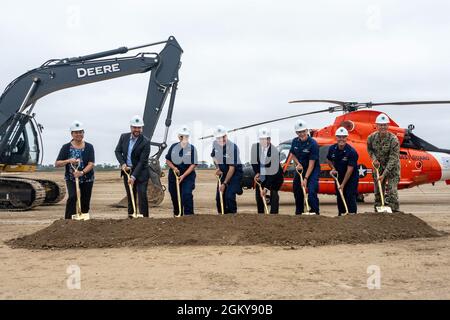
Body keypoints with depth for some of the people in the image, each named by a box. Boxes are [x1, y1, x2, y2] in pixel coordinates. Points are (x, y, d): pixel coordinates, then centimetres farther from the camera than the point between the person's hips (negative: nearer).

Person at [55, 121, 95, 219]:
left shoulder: (89, 147, 1)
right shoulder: (66, 147, 1)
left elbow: (91, 164, -9)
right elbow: (57, 164, -1)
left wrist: (82, 172, -26)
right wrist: (68, 161, -20)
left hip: (87, 179, 1)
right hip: (71, 179, -1)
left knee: (85, 202, 6)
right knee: (72, 197, -22)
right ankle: (69, 219, -16)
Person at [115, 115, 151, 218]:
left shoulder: (145, 142, -16)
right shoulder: (124, 137, 1)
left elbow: (142, 161, -18)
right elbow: (118, 151, 8)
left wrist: (133, 176, -22)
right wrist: (123, 164, -9)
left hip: (140, 173, -5)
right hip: (127, 170, 5)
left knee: (142, 196, -9)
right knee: (130, 196, 12)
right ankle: (130, 217, 20)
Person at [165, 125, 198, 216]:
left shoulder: (192, 148, -6)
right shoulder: (173, 147, 3)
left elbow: (193, 165, -10)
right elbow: (167, 160, 11)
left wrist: (183, 176, -17)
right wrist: (174, 168, -9)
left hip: (188, 175, -3)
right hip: (174, 175, 4)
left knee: (187, 194, -19)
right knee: (175, 196, 10)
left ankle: (188, 215, -11)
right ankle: (177, 215, 28)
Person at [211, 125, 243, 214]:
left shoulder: (233, 147, -26)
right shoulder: (215, 144, -6)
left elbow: (232, 168, -24)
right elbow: (214, 156, 16)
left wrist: (224, 183, -23)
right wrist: (217, 167, 0)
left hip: (235, 173, -6)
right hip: (223, 173, 7)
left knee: (229, 196, -21)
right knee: (219, 197, 6)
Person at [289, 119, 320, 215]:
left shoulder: (313, 144, -20)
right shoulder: (295, 141, -3)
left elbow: (311, 164, -21)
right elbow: (293, 155, 15)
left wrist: (306, 178, -25)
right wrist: (298, 164, -6)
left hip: (312, 170, -6)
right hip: (300, 169, 6)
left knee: (312, 192, -19)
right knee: (297, 192, 12)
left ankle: (315, 213, -9)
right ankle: (298, 213, 28)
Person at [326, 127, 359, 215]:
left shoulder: (351, 151, -24)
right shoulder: (332, 149, -7)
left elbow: (350, 169, -22)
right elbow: (329, 159, 14)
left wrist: (343, 184, -21)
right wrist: (333, 169, -6)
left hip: (351, 178, -5)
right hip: (339, 177, 5)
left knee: (350, 198, -12)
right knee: (340, 198, 11)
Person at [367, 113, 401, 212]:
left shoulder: (393, 139, -23)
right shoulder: (371, 137, -10)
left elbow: (393, 159, -23)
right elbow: (369, 149, 12)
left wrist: (384, 174, -27)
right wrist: (374, 158, -8)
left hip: (392, 168, -4)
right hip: (379, 166, 4)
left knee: (391, 191, -13)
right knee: (378, 191, 8)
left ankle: (395, 212, -6)